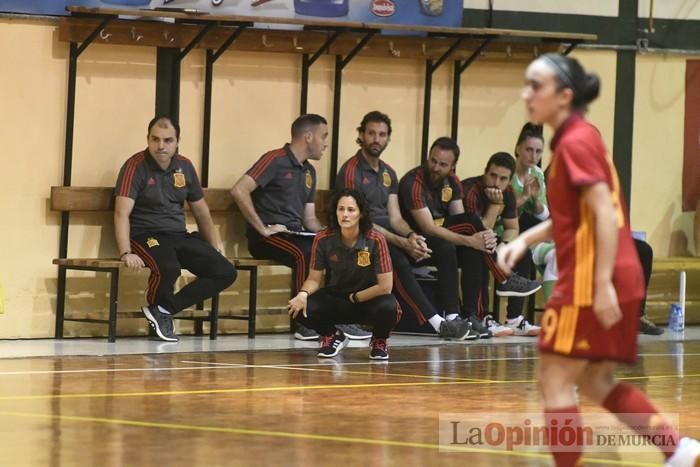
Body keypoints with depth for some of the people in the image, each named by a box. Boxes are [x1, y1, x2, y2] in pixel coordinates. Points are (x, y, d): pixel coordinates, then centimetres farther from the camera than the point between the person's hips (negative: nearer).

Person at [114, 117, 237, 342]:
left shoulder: (185, 167, 8)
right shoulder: (136, 166, -10)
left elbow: (201, 211, 20)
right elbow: (122, 213, -19)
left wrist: (215, 249, 17)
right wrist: (126, 253, -31)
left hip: (179, 236, 6)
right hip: (146, 236, -6)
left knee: (226, 272, -11)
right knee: (169, 267, -38)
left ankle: (164, 309, -7)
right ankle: (157, 307, -4)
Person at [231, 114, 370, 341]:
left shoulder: (309, 172, 19)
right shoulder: (275, 161, -8)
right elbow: (239, 190, -20)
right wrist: (262, 229, -20)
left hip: (295, 235, 8)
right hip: (269, 237, -8)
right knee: (305, 253, -35)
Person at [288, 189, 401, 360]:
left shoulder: (375, 240, -19)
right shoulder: (323, 239, -12)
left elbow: (385, 286, -16)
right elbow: (314, 279, -4)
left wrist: (354, 298, -12)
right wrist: (303, 294, -25)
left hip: (368, 300, -2)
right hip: (335, 299, 2)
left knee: (388, 307, -37)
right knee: (302, 309, -28)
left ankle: (379, 341, 2)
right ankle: (332, 336, 9)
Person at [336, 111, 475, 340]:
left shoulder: (388, 173, 15)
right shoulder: (351, 171, -10)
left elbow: (395, 218, 9)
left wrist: (411, 236, -16)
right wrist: (403, 243, -25)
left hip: (387, 233, 8)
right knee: (398, 260, -36)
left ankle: (452, 317, -22)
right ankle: (438, 323, -36)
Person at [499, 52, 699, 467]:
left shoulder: (575, 142, -13)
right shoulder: (578, 138, 15)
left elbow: (605, 215, -20)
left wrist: (602, 284, -24)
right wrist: (526, 239, 11)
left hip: (591, 280, -10)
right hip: (620, 278, 10)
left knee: (556, 381, -3)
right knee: (597, 383, 17)